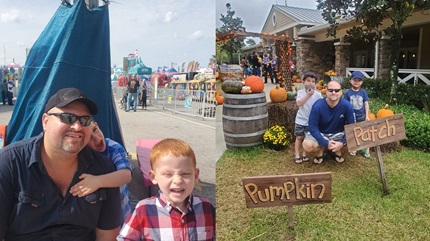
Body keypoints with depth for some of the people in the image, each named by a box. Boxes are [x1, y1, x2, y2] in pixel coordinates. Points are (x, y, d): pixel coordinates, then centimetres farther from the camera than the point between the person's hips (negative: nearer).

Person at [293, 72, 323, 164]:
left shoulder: (317, 94, -4)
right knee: (299, 137, 6)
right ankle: (297, 155, 14)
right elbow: (298, 103, -20)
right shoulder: (300, 92, -5)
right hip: (301, 119, -1)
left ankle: (304, 155, 22)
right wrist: (308, 95, -23)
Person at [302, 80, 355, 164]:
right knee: (307, 146, -30)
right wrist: (326, 143, -28)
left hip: (338, 134, 2)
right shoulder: (317, 106, -24)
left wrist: (342, 142, -26)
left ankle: (338, 151, 8)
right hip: (320, 133, -2)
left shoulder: (347, 105, -21)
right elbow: (312, 127, -22)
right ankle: (320, 150, 7)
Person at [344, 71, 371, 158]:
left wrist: (367, 116, -2)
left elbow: (366, 104, 1)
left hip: (362, 116, 1)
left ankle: (366, 150, 16)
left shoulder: (363, 92, -3)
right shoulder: (347, 93, -8)